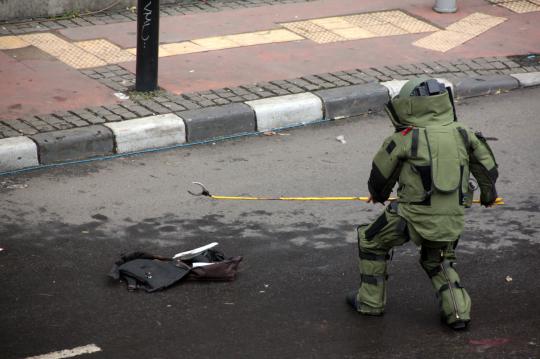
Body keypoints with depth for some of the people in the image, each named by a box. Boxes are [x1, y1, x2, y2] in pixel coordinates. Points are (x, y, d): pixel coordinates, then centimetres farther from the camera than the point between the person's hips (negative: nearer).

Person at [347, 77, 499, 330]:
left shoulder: (405, 138, -10)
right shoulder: (461, 133, 3)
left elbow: (380, 173, 4)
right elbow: (487, 166, 16)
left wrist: (378, 194, 26)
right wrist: (488, 193, 36)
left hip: (414, 214, -5)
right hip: (452, 219, 5)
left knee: (370, 241, 20)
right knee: (438, 262, 30)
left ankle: (371, 302, 26)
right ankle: (458, 310, 13)